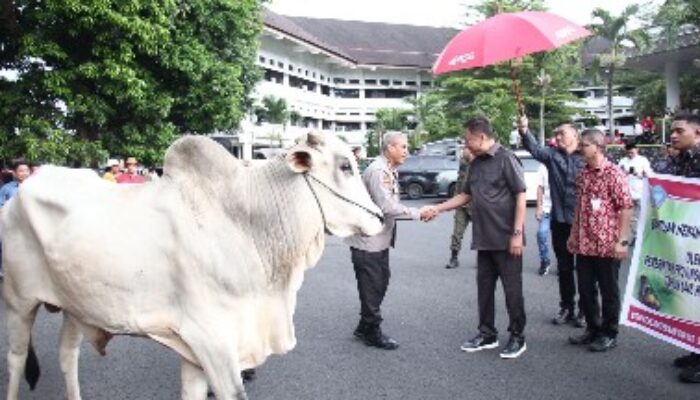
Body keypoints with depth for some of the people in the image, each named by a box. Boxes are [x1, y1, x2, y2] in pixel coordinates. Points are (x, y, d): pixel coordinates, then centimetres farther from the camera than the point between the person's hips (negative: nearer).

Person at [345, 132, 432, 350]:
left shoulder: (391, 171, 11)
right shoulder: (377, 171, -20)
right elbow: (387, 206, -26)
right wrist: (417, 213, -19)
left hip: (381, 238, 10)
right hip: (367, 239, -10)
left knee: (381, 282, 16)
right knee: (371, 287, 1)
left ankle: (364, 328, 29)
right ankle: (372, 332, 15)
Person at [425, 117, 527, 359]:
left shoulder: (506, 159, -11)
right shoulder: (476, 164, 12)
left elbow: (521, 197, -13)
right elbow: (466, 195, 21)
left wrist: (517, 233, -17)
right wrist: (438, 208, 15)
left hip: (506, 239, -7)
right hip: (484, 239, 7)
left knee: (512, 289, 3)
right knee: (484, 287, 12)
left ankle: (517, 337, 17)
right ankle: (487, 334, 25)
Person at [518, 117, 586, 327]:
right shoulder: (553, 155, 6)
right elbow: (535, 149, -12)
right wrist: (525, 132, -31)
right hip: (560, 221, 4)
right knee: (564, 267, 14)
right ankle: (566, 307, 27)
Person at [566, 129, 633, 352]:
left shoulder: (613, 173, -10)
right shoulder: (583, 175, 11)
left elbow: (626, 207, -13)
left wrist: (622, 240, -17)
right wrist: (573, 235, 17)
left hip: (607, 245, -7)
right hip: (583, 244, 7)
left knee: (609, 291, 7)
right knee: (585, 290, 14)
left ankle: (609, 335, 19)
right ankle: (593, 329, 29)